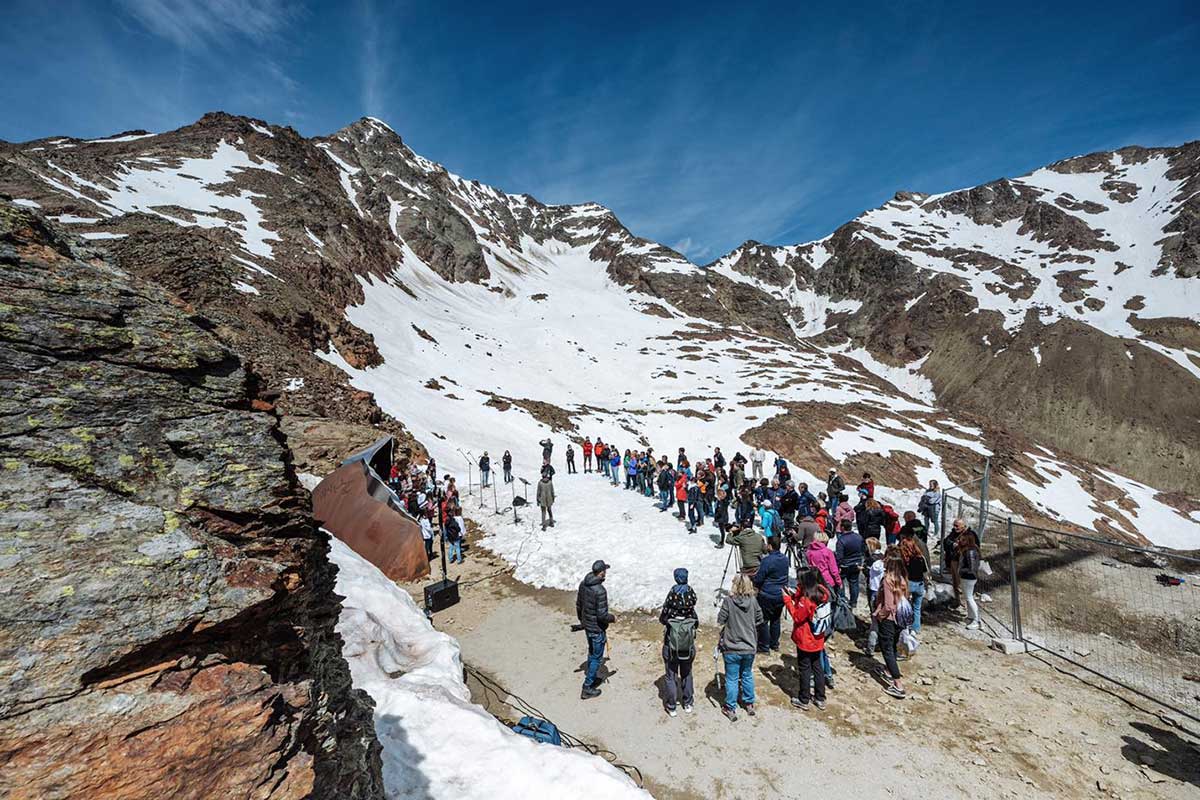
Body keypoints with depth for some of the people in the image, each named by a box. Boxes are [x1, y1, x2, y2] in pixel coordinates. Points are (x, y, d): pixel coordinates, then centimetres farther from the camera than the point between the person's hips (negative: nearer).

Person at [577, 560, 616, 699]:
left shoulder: (583, 584, -5)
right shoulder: (600, 591, -30)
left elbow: (578, 605, 7)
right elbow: (602, 615, -27)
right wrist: (613, 618, -7)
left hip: (586, 625, 8)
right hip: (597, 628, -8)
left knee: (592, 652, 27)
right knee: (597, 658, 9)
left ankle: (591, 677, 44)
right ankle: (587, 688, 18)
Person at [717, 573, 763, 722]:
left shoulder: (729, 600, -19)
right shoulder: (753, 601, -10)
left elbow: (720, 620, -15)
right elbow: (759, 619, 2)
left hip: (732, 648, -3)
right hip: (750, 647, 3)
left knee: (732, 678, 12)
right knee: (747, 675, 24)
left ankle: (730, 709, 22)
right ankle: (749, 704, 38)